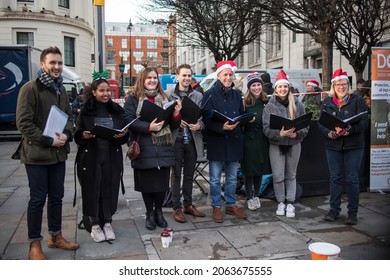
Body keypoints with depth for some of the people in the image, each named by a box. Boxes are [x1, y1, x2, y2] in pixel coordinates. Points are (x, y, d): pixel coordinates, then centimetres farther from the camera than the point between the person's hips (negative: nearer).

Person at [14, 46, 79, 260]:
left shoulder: (60, 90, 12)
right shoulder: (30, 88, -11)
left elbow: (69, 116, 13)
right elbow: (23, 123, -16)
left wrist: (66, 135, -8)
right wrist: (48, 140, -19)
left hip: (58, 153, 7)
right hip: (37, 154, -7)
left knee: (56, 196, 14)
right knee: (38, 199, 1)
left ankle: (55, 236, 29)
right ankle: (34, 245, 15)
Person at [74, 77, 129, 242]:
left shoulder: (117, 110, 8)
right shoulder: (86, 111, 0)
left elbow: (125, 134, 10)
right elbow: (77, 135, 2)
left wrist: (123, 135, -12)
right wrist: (84, 136, -19)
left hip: (112, 156, 2)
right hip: (90, 156, -2)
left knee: (110, 189, 4)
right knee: (92, 189, 2)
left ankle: (107, 223, 20)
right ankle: (94, 224, 18)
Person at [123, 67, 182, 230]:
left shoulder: (164, 98, 14)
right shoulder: (133, 98, 2)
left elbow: (173, 126, 12)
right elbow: (129, 120, -10)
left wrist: (176, 114, -9)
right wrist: (148, 127, -22)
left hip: (163, 148, 3)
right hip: (144, 148, -3)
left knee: (162, 182, 6)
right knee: (147, 182, 6)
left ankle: (158, 212, 27)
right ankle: (150, 213, 25)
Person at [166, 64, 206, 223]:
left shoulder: (198, 96, 7)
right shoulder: (169, 95, -3)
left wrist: (199, 125, -15)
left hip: (192, 140, 3)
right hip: (176, 139, -3)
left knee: (189, 175, 13)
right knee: (176, 175, 5)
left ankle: (188, 205, 27)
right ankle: (177, 208, 15)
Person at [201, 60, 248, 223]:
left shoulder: (237, 94, 11)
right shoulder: (210, 94, -5)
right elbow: (206, 119, -13)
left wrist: (238, 123, -7)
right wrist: (222, 127, -26)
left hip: (234, 141, 5)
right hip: (216, 142, -4)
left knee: (232, 178, 14)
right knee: (215, 179, 5)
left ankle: (231, 205, 28)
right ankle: (216, 207, 19)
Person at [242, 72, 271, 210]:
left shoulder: (266, 101, 7)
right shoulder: (245, 102, -4)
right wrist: (247, 120, -23)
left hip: (263, 140, 4)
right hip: (249, 140, -4)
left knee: (260, 169, 12)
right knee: (249, 170, 3)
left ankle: (256, 195, 29)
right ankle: (249, 198, 17)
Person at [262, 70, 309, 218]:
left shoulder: (298, 104, -1)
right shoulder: (269, 106, -5)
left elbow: (305, 126, 1)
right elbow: (266, 128, -10)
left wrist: (296, 134, -18)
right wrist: (280, 134, -25)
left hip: (294, 144, 1)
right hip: (276, 145, -1)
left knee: (291, 175, 11)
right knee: (278, 176, 0)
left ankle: (290, 203, 19)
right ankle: (281, 202, 19)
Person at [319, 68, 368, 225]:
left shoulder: (357, 100, 0)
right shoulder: (327, 102, 7)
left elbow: (364, 122, -8)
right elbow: (321, 123, 3)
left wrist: (349, 130, -25)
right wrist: (329, 133, -17)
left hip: (354, 146, -2)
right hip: (333, 146, 2)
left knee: (352, 179, 2)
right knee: (334, 178, 8)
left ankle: (353, 212, 15)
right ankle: (334, 209, 19)